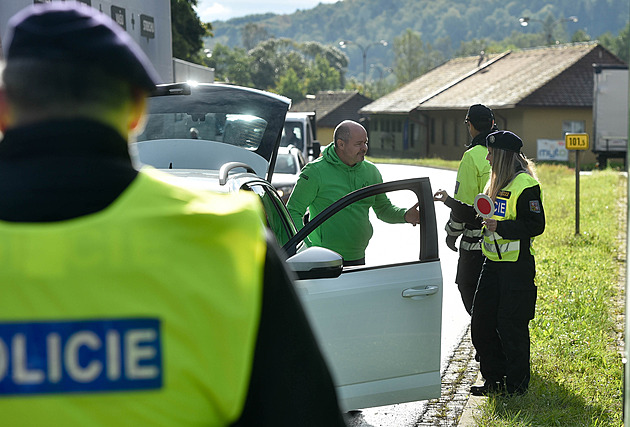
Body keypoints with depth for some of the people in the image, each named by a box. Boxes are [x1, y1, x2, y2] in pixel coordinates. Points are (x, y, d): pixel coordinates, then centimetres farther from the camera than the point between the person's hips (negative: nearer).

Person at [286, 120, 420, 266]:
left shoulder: (371, 171, 8)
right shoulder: (315, 171, -10)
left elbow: (384, 209, 17)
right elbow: (293, 211, -8)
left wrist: (404, 215, -5)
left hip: (358, 258, 5)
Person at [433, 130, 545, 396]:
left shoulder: (525, 185, -13)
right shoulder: (496, 183, 15)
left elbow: (536, 226, -17)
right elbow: (477, 216, 23)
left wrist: (501, 227, -24)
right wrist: (449, 201, 16)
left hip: (517, 267, -9)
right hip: (493, 264, 9)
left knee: (511, 326, -2)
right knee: (481, 323, 10)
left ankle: (517, 385, 12)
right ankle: (495, 380, 22)